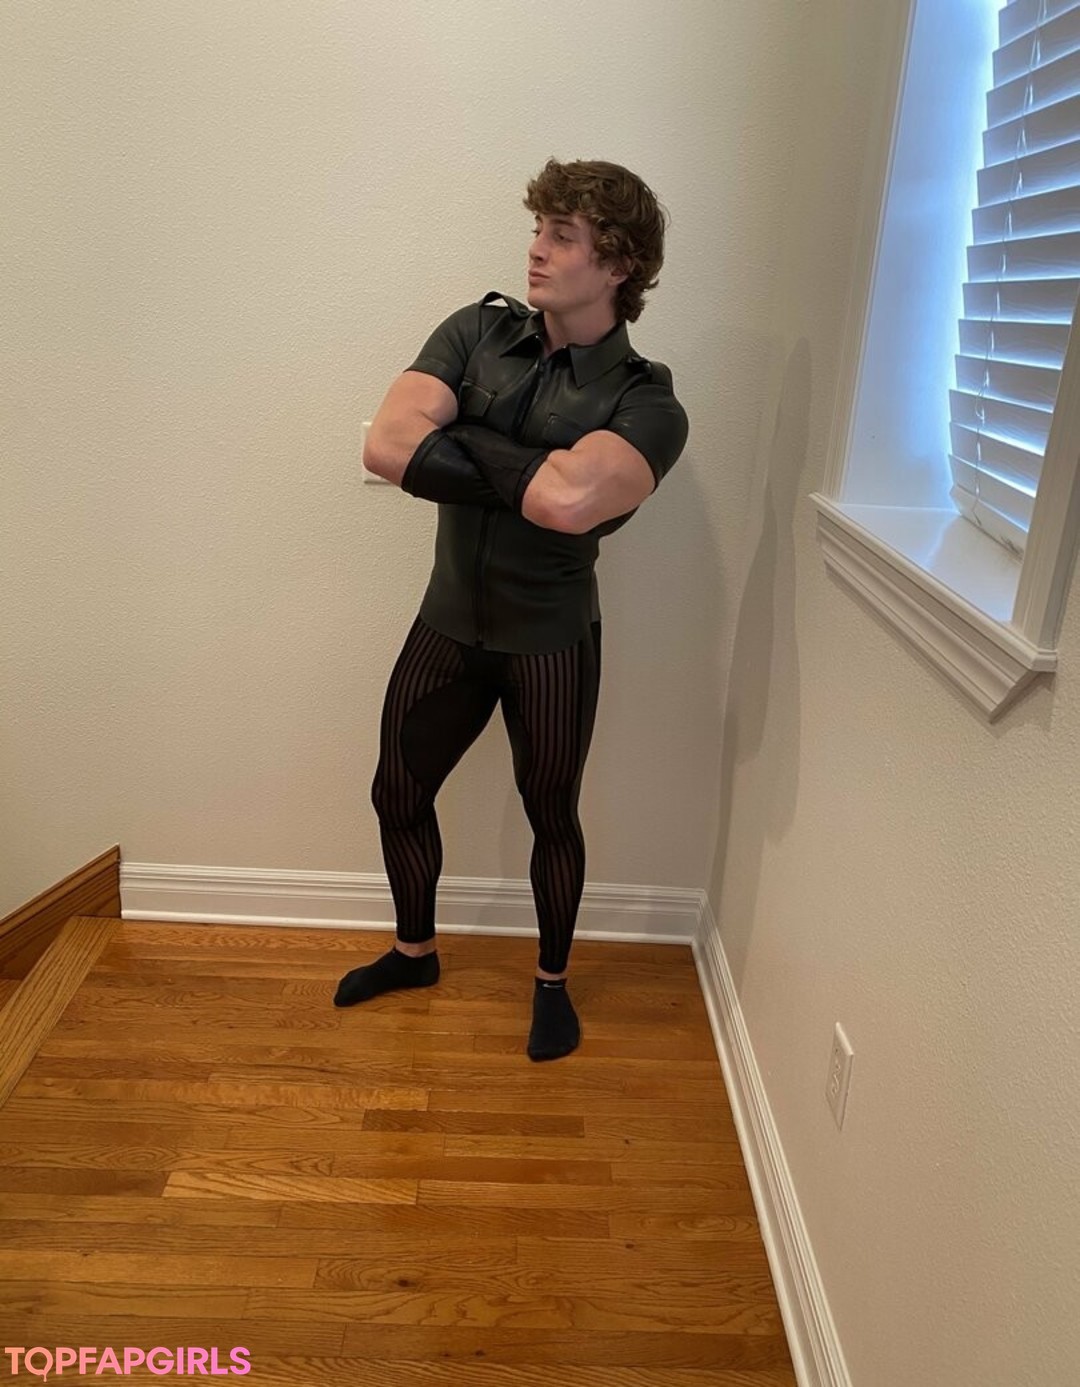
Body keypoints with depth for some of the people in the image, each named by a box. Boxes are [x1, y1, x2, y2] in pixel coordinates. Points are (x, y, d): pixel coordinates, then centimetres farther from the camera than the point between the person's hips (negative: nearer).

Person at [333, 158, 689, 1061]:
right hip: (449, 621, 4)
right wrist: (533, 476, -22)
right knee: (398, 797, 17)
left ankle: (553, 981, 41)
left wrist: (457, 442, -21)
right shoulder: (477, 332, -4)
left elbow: (570, 500, -37)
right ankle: (415, 951, 44)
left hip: (551, 639, -4)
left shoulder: (646, 404, -16)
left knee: (552, 818, 14)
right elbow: (386, 448, -18)